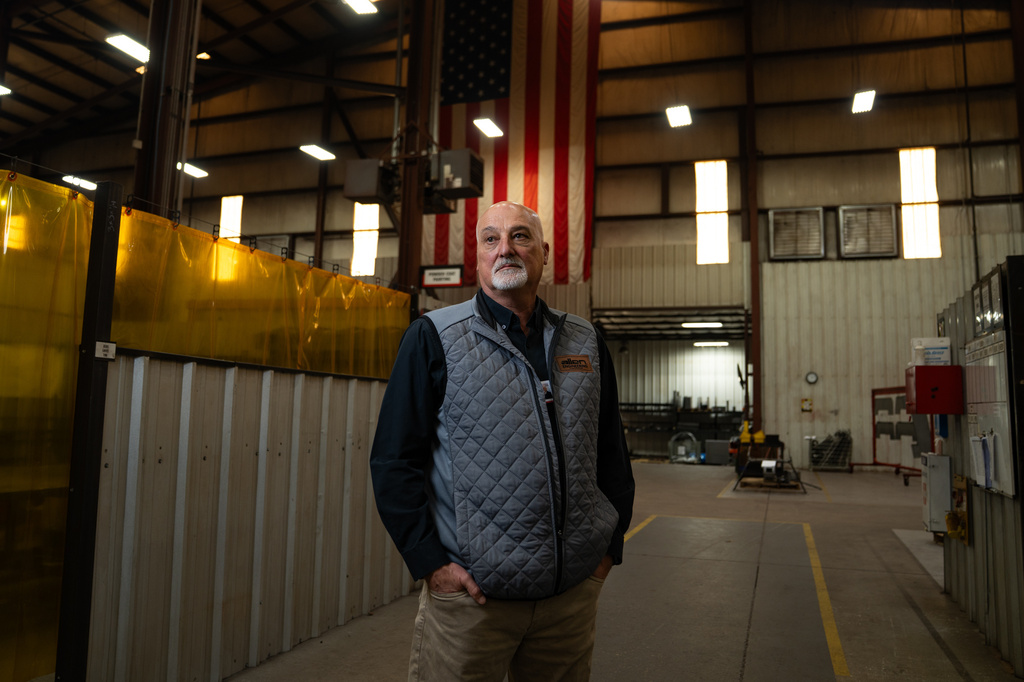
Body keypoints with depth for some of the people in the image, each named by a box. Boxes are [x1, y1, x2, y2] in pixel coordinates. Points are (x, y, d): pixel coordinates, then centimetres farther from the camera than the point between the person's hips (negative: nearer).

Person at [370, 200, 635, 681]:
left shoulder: (585, 343, 8)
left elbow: (612, 453, 13)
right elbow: (394, 460, -7)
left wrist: (609, 545, 8)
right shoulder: (434, 337, -4)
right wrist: (430, 561, -11)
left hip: (573, 590, 4)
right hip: (468, 592, -3)